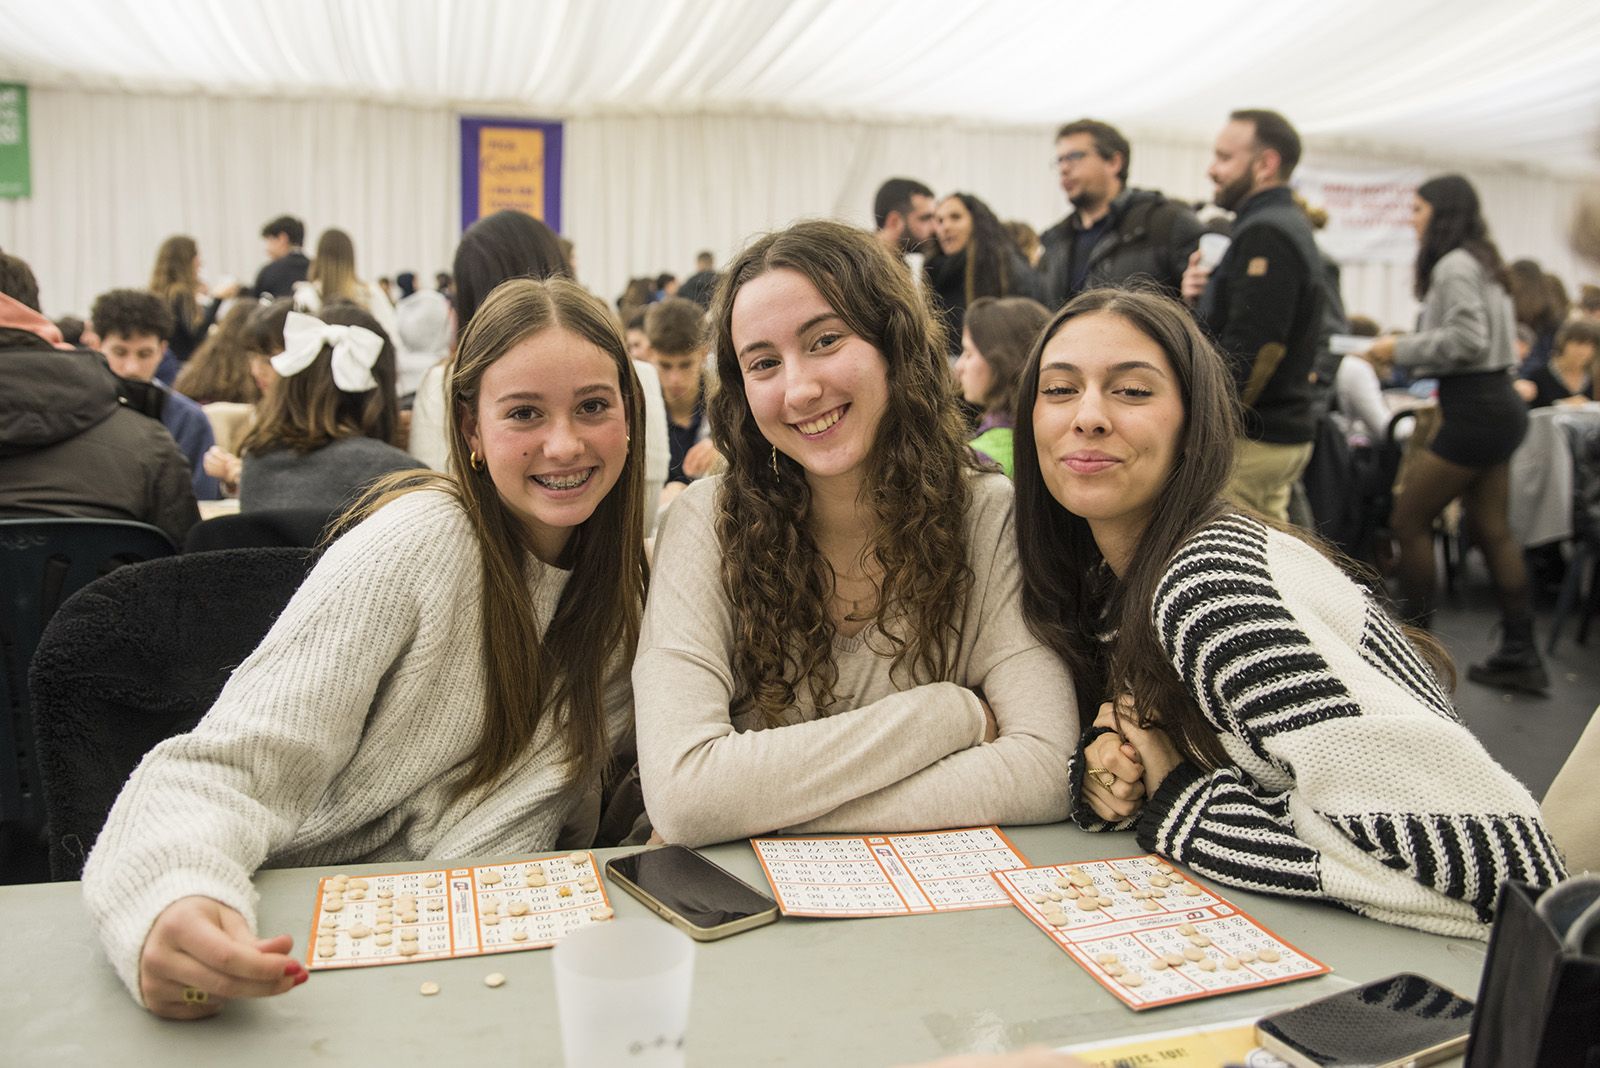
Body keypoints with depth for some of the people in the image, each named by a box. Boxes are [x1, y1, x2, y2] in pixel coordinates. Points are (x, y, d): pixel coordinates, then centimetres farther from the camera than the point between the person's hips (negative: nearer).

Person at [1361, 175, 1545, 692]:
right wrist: (1402, 354, 13)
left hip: (1475, 412, -10)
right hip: (1497, 405, 10)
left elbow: (1468, 339, -22)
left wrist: (1401, 349, -13)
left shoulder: (1454, 266, -13)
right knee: (1491, 530, 11)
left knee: (1408, 522, -2)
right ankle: (1520, 657, 15)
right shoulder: (1479, 262, 17)